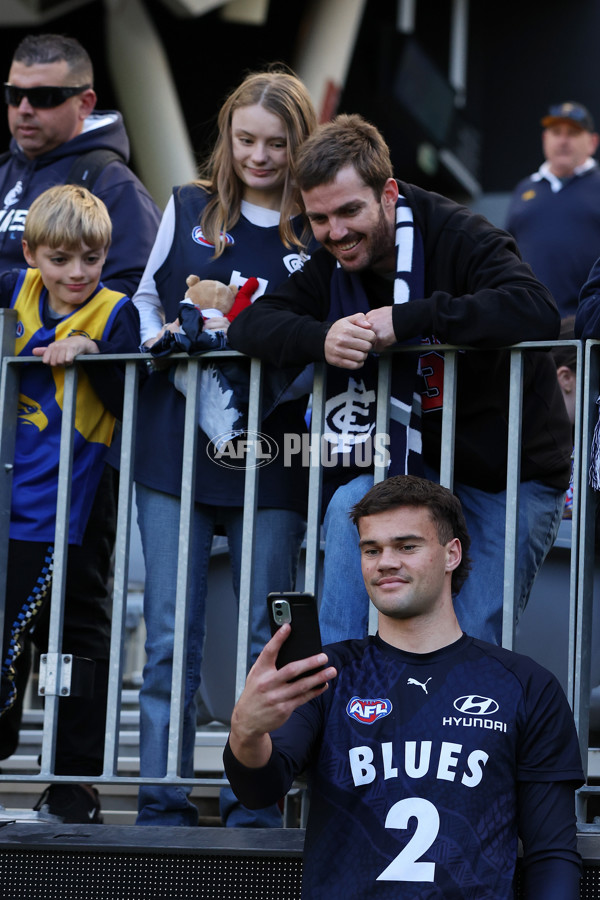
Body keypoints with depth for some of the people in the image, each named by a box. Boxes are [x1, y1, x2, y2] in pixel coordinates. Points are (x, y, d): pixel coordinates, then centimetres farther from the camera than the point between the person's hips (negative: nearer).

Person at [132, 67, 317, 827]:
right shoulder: (189, 208, 9)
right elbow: (145, 299, 15)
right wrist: (168, 349, -6)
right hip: (175, 444, 1)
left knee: (268, 637, 3)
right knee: (169, 634, 2)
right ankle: (163, 798, 9)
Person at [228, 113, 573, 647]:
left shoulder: (458, 237, -19)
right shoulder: (334, 264, 2)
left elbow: (539, 312, -35)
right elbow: (251, 324, -5)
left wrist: (407, 318, -37)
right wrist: (320, 338, -28)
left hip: (515, 477, -5)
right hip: (420, 463, 5)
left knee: (470, 644, -13)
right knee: (350, 506, -24)